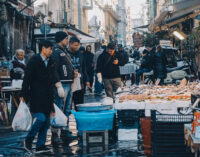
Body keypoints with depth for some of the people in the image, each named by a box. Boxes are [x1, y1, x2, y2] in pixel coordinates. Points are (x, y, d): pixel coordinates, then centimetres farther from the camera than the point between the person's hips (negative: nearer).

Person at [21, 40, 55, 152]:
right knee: (41, 118, -14)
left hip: (47, 96, 6)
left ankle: (41, 145, 12)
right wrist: (24, 95, -9)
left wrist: (52, 95, 16)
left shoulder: (51, 62, 14)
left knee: (46, 120, 5)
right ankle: (28, 140, 5)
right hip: (36, 96, -6)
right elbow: (27, 79, -6)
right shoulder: (34, 61, -5)